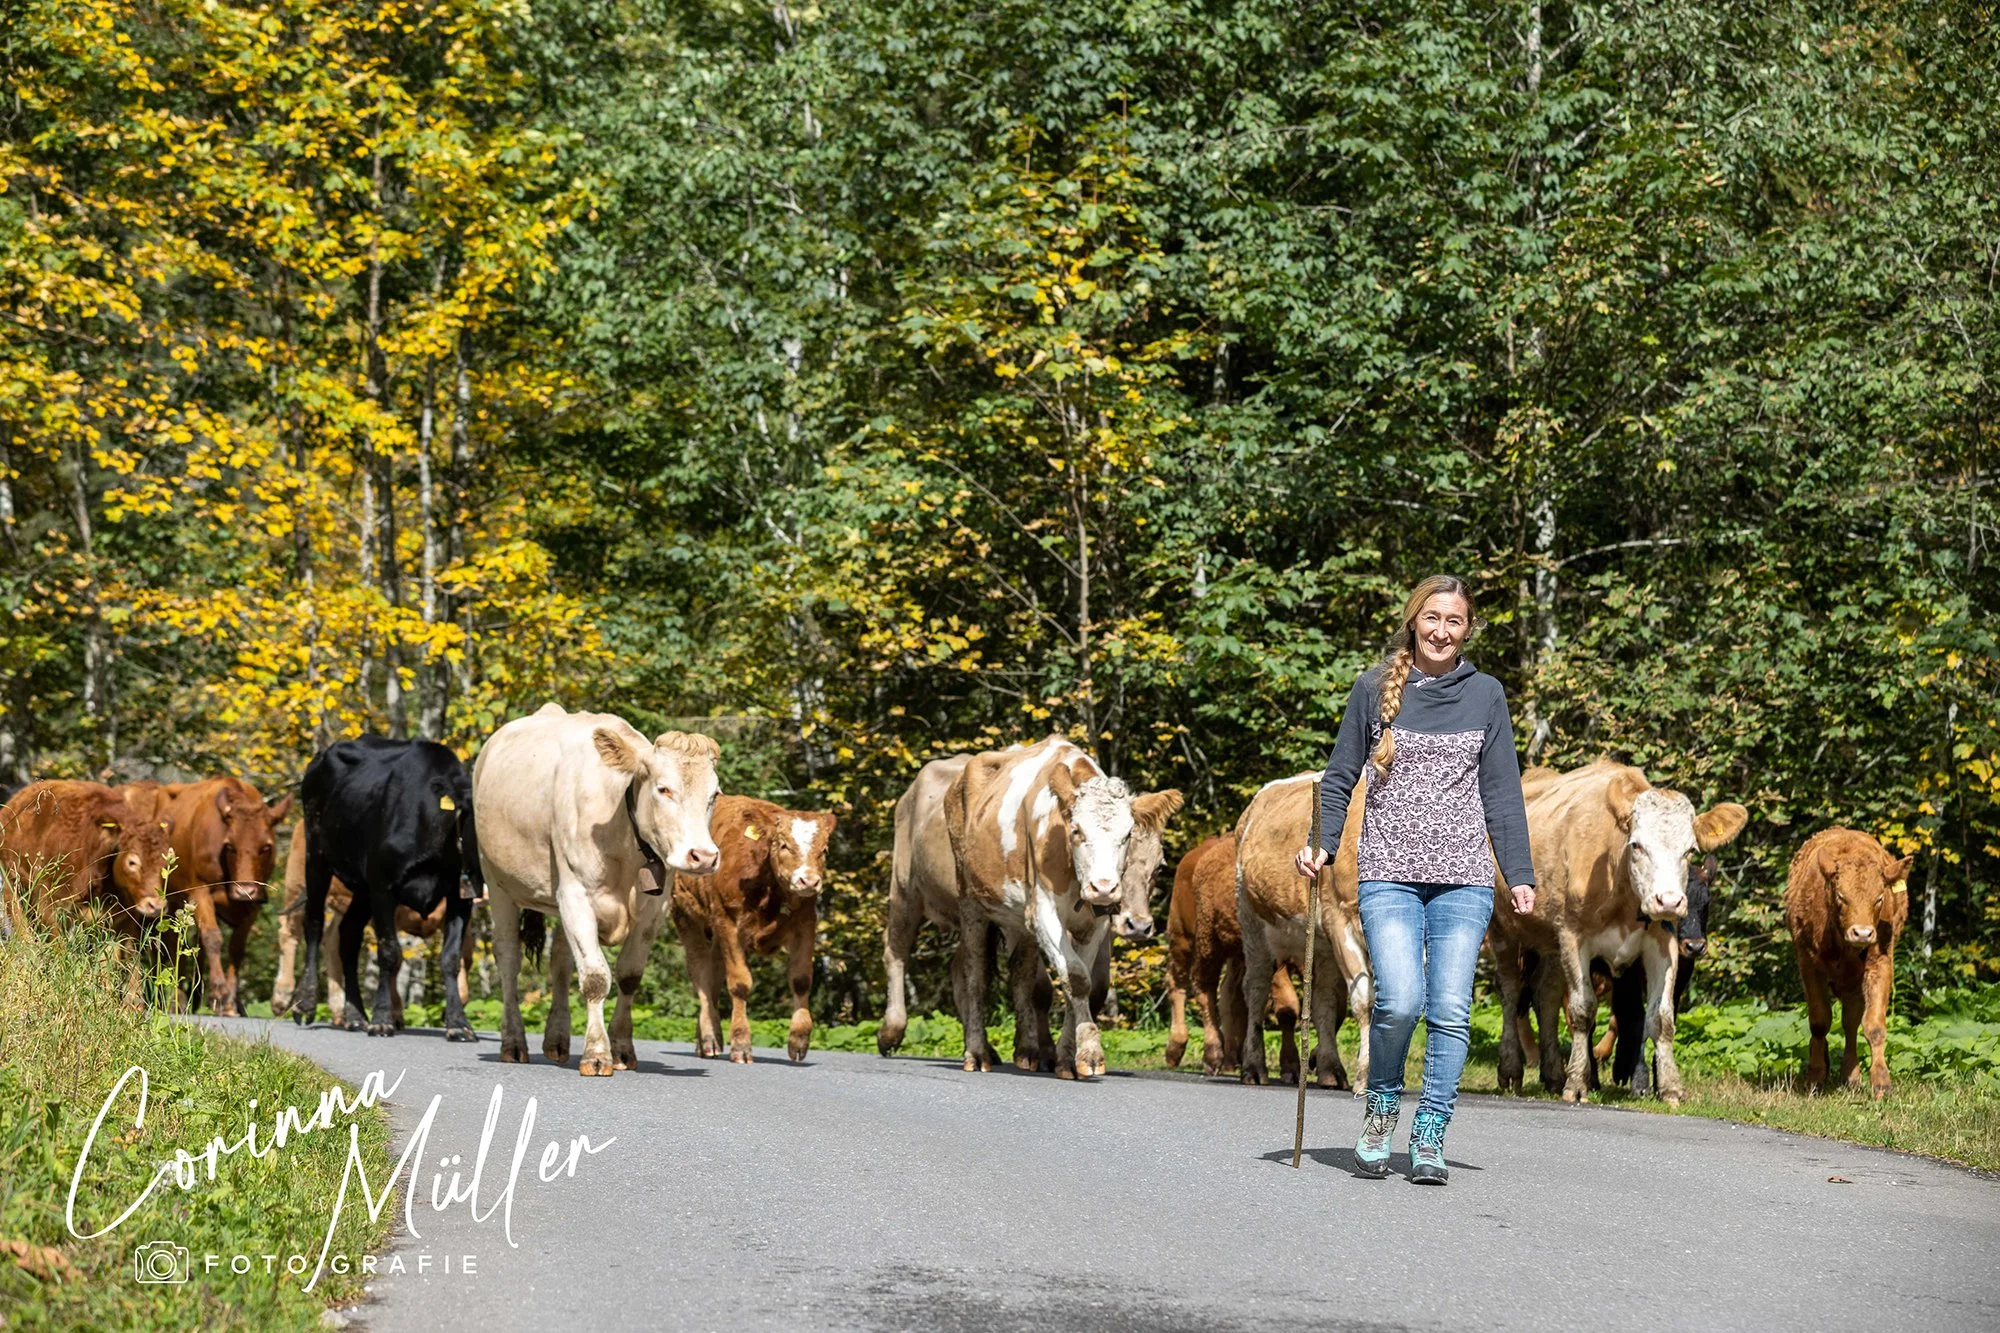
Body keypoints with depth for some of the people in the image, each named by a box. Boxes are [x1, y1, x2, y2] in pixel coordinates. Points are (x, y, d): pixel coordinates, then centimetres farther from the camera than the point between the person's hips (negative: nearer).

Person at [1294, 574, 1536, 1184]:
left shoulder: (1485, 694, 9)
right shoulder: (1374, 689, 6)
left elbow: (1502, 790, 10)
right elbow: (1340, 777, 10)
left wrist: (1520, 874, 6)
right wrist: (1320, 844, -3)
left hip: (1464, 880, 1)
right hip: (1389, 876, -1)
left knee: (1451, 1011, -6)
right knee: (1400, 1001, -17)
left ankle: (1429, 1138, 6)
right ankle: (1381, 1104, 10)